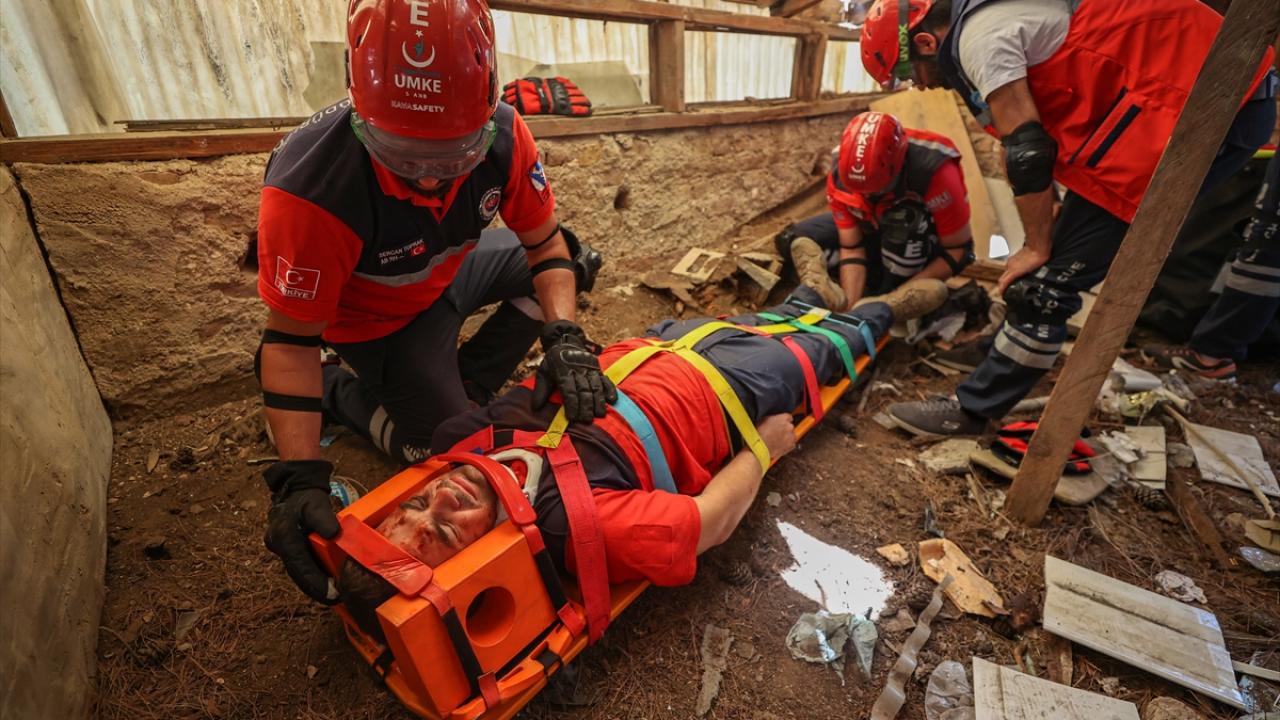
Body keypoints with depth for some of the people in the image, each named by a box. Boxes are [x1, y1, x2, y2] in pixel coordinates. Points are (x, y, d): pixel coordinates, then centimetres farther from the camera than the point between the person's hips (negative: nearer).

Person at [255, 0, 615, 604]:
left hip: (450, 271, 5)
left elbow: (544, 242, -14)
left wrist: (564, 338, -29)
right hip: (377, 321, -5)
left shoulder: (502, 136, -28)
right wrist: (299, 477, -34)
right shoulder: (311, 188, -38)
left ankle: (468, 382, 5)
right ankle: (340, 393, 14)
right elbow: (292, 340, -28)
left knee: (571, 261, -2)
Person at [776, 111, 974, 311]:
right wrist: (849, 303, -31)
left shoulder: (933, 170, -35)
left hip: (928, 244, -2)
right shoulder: (840, 174, -24)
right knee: (795, 240, -13)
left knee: (904, 218, -39)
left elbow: (958, 250, -26)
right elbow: (851, 248, -19)